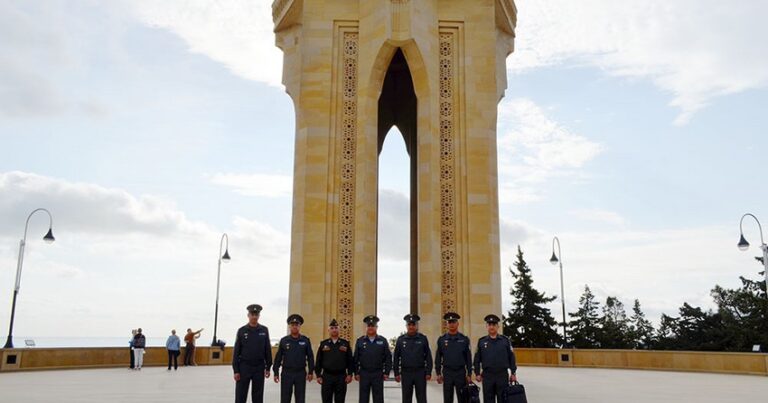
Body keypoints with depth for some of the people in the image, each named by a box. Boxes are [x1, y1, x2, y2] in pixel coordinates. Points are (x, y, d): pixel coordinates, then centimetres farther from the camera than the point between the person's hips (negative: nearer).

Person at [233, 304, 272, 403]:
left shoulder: (264, 330, 2)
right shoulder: (242, 331, -2)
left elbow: (268, 350, 5)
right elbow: (236, 351, -2)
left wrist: (268, 367, 1)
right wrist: (236, 370, -6)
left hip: (259, 368, 1)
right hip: (244, 367, -1)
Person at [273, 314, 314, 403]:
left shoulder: (305, 340, 1)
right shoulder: (284, 340, 2)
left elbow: (310, 357, 2)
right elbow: (278, 357, 3)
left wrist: (310, 372, -2)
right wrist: (276, 372, 0)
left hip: (301, 374, 0)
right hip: (286, 373, 0)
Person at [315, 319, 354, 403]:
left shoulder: (346, 344, 5)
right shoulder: (323, 344, 6)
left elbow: (350, 360, 5)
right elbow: (318, 361, 6)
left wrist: (350, 374, -3)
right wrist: (318, 375, 0)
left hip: (341, 377, 0)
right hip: (326, 377, 0)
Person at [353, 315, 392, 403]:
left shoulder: (383, 341, 2)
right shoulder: (360, 341, 4)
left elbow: (388, 357, 2)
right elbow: (355, 358, 5)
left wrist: (386, 372, -4)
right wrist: (356, 373, 0)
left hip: (378, 374, -1)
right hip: (364, 374, 1)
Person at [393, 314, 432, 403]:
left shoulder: (423, 339, 1)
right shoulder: (400, 339, 3)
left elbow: (428, 357, 2)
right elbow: (396, 358, 6)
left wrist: (428, 372, -4)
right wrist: (396, 373, 1)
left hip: (420, 373, -1)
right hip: (406, 373, 1)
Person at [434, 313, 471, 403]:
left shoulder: (464, 339, 1)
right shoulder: (441, 340, 3)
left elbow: (468, 358, 3)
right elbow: (438, 357, 5)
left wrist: (469, 374, -1)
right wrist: (438, 373, 0)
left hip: (461, 373, 0)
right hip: (447, 373, 1)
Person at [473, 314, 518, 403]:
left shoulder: (505, 340, 3)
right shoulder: (481, 341, 4)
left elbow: (511, 357, 4)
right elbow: (477, 359, 6)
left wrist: (513, 373, 0)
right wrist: (477, 373, 1)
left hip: (503, 375, 0)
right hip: (487, 376, 0)